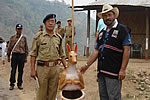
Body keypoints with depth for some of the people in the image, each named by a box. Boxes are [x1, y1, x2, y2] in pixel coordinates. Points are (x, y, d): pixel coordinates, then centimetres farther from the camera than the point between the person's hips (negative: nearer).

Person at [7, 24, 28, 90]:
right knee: (13, 70, 1)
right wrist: (8, 56, 6)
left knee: (21, 71, 6)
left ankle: (19, 84, 16)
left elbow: (26, 48, 9)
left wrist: (26, 57, 6)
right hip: (14, 55, -1)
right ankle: (12, 84, 9)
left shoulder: (24, 38, 7)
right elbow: (9, 47, 8)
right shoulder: (12, 37, 5)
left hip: (22, 55, 1)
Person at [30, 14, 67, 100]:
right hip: (42, 67, -3)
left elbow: (62, 54, 17)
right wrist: (33, 70, -7)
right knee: (42, 93, 1)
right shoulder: (38, 36, -1)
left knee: (53, 92, 9)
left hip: (55, 68, 3)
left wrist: (66, 67, 9)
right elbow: (33, 54, -1)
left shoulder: (58, 37, 10)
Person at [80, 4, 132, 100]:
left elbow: (127, 50, -9)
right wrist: (87, 65, 16)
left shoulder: (122, 29, -2)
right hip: (101, 72, 7)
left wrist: (122, 70, -16)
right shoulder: (102, 33, 18)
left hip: (113, 73, -7)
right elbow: (96, 51, 21)